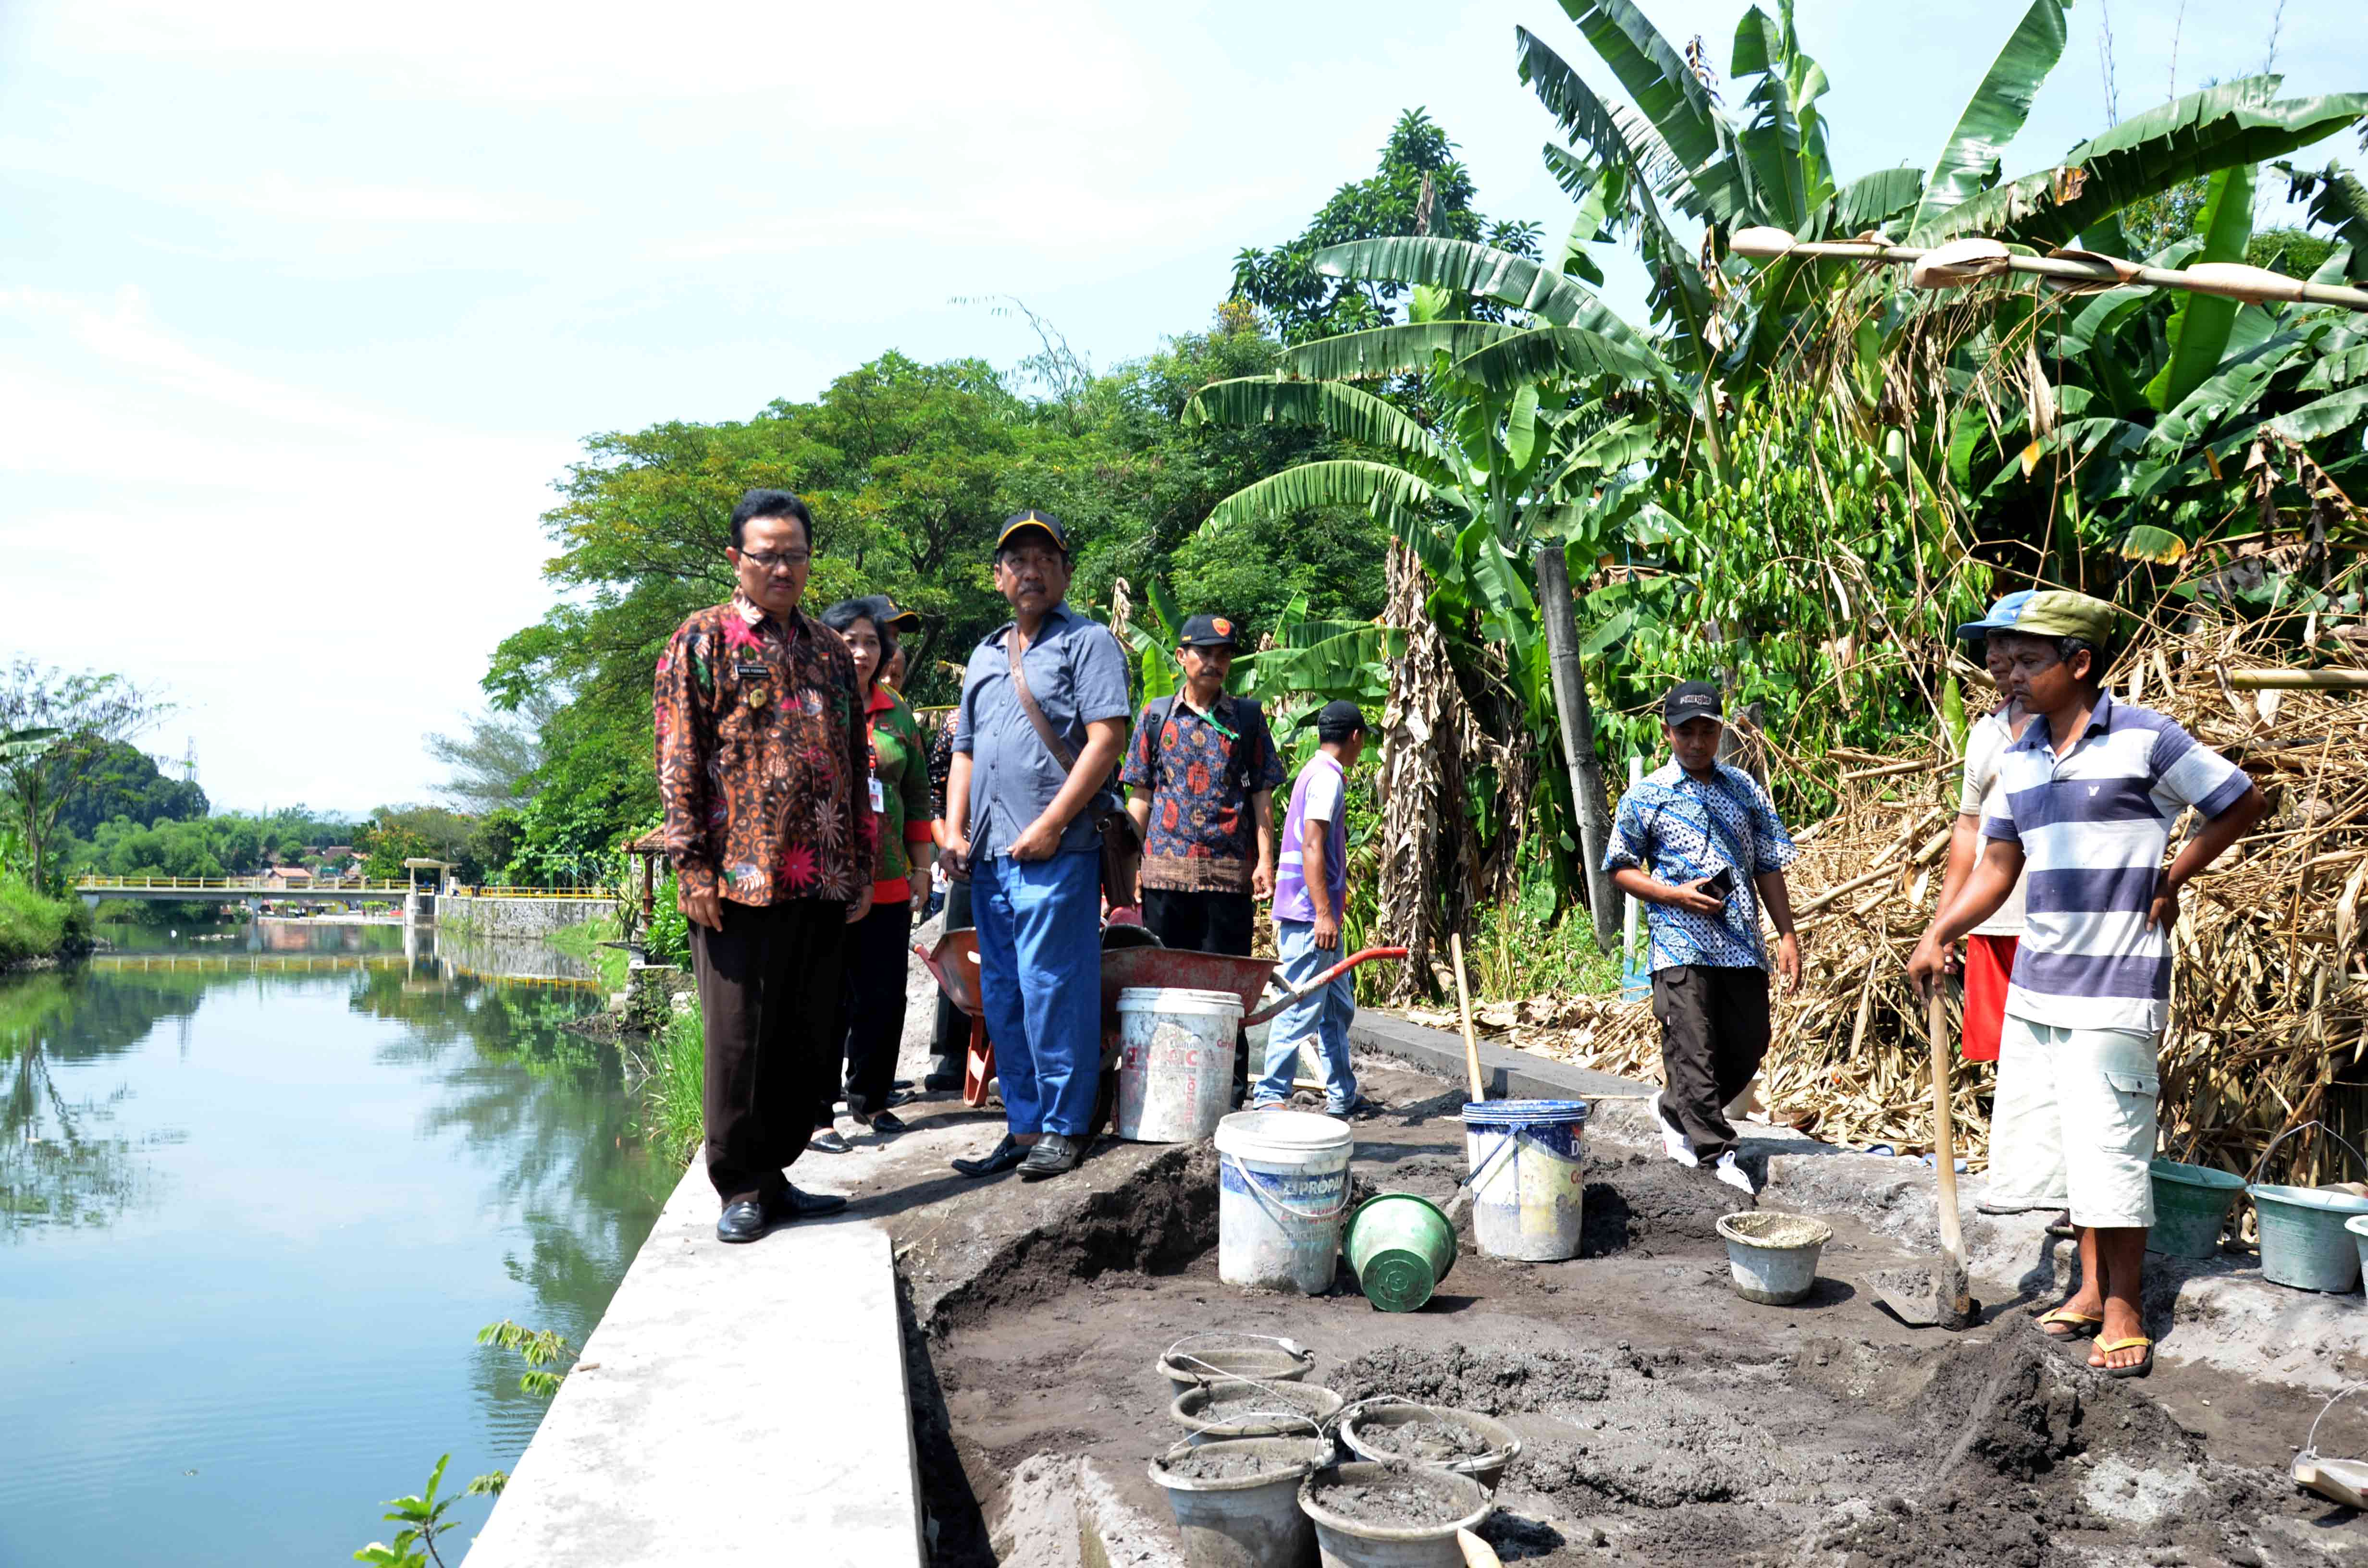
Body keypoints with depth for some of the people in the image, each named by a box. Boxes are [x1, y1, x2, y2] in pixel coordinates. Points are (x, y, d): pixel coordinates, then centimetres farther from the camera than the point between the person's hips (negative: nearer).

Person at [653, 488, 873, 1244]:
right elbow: (679, 761, -5)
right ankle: (743, 1188, 14)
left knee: (809, 1040, 10)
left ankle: (774, 1174, 23)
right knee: (740, 1038, 1)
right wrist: (691, 866, -12)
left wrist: (864, 864, 13)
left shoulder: (830, 650, 16)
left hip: (824, 883, 5)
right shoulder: (702, 641, 1)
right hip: (740, 878, -5)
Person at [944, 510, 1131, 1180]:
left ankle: (1064, 1129, 5)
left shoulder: (1089, 641, 0)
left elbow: (1107, 738, -12)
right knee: (1002, 997, 10)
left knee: (1052, 990, -5)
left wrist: (1049, 825, -16)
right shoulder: (985, 655, 21)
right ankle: (1024, 1128, 19)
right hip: (989, 855, 7)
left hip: (1055, 852, -7)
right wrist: (954, 828, 8)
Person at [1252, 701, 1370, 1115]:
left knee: (1339, 1006, 15)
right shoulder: (1327, 777, -12)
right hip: (1311, 914, -10)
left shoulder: (1319, 773, 18)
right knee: (1302, 1009, -8)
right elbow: (1311, 847, -20)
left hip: (1319, 914, 10)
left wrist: (1338, 894, 34)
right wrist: (1324, 913, -23)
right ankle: (1270, 1097, -5)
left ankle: (1342, 1095, 23)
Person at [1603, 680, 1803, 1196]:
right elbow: (1621, 868, 4)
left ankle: (1674, 1113, 30)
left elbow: (1768, 866, 13)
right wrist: (1678, 895, -11)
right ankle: (1717, 1155, 2)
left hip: (1742, 944, 4)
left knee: (1750, 1044, 9)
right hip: (1681, 944, -4)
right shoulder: (1645, 797, 0)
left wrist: (1788, 936, 7)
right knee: (1694, 1052, -7)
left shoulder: (1745, 789, 10)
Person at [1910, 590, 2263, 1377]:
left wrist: (2169, 881, -4)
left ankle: (2125, 1313, 11)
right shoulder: (2019, 758, 9)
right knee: (2050, 1140, 12)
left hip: (2114, 985, -7)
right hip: (2036, 981, 7)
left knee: (2108, 1149, -3)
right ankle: (2091, 1288, 27)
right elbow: (1999, 867, 13)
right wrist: (1938, 936, 1)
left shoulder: (2143, 737, -9)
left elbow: (2241, 802, 0)